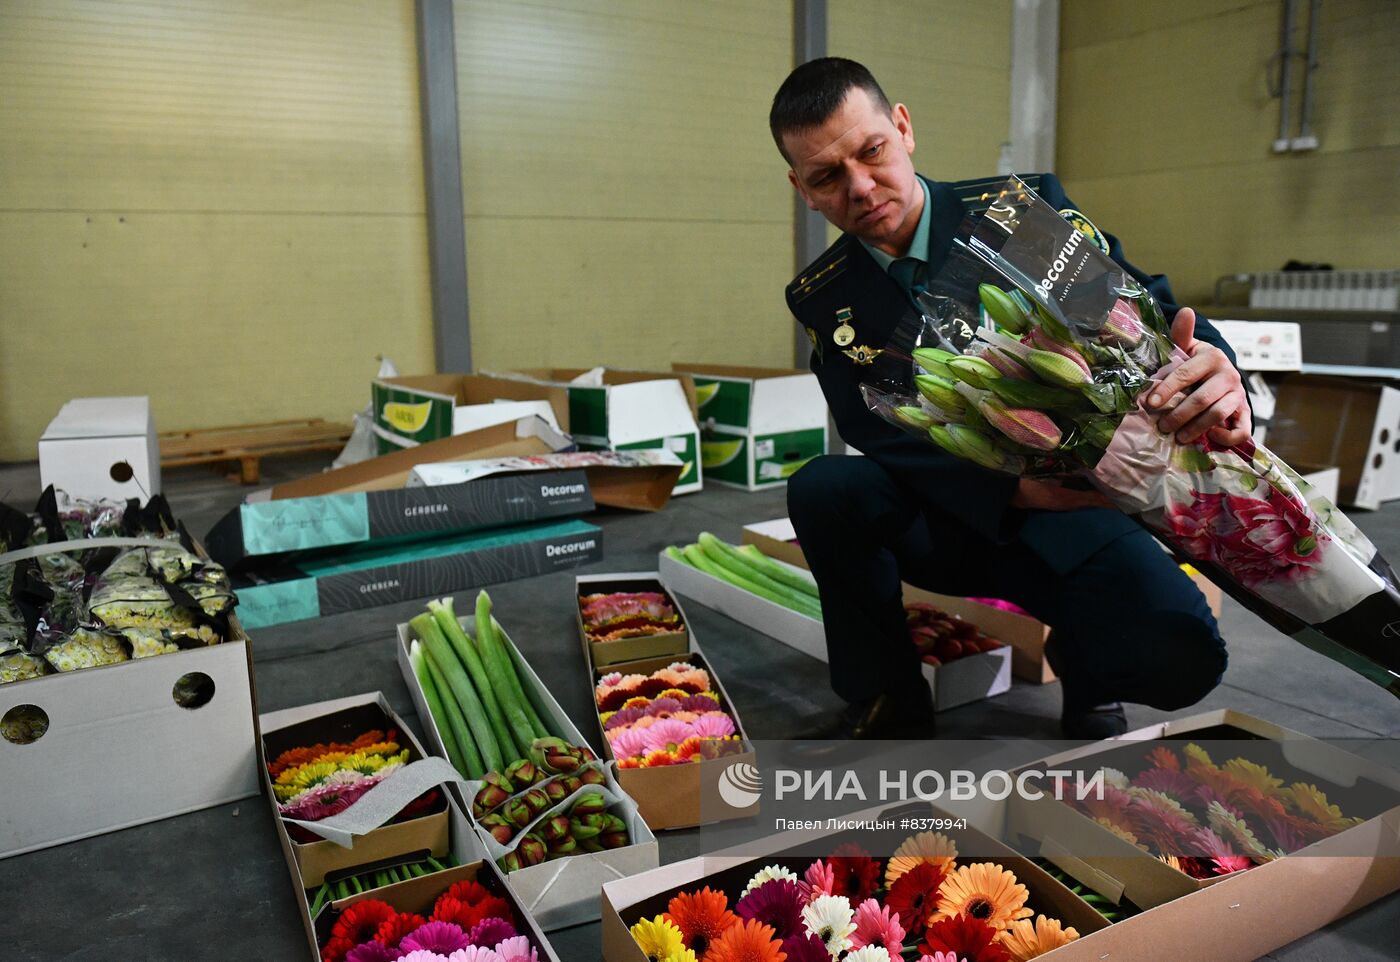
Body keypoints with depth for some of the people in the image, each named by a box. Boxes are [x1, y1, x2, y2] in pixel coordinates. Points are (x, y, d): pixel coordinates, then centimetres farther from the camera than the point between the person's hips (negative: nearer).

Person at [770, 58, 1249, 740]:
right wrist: (1014, 487, -28)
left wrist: (1215, 378, -35)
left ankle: (1082, 663, 10)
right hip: (939, 519, 2)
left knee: (1177, 655, -28)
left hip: (1068, 508, -1)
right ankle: (890, 702, -5)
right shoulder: (822, 297, -3)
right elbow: (875, 429, -13)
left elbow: (1149, 310, -11)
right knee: (822, 487, -28)